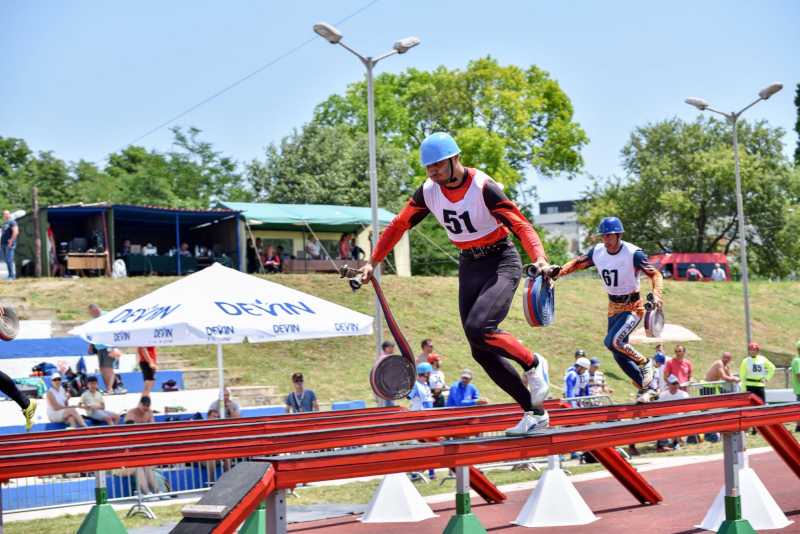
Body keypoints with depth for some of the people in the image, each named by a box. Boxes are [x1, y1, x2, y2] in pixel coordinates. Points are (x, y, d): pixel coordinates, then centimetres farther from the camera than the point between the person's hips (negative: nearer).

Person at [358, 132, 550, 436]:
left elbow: (521, 226, -27)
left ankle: (531, 365, -2)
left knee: (477, 328, -28)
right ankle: (534, 413, 10)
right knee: (481, 351, 1)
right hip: (468, 265, 6)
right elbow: (399, 225, 8)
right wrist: (373, 262, 5)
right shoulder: (429, 191, -5)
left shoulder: (483, 187, -22)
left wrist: (540, 259, -44)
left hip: (501, 261, -6)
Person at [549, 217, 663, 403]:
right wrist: (558, 271, -13)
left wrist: (656, 295, -35)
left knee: (612, 341, -26)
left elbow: (655, 274, -17)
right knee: (619, 355, 7)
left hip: (632, 307, -6)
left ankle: (644, 362, 0)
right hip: (613, 307, 6)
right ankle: (649, 388, 21)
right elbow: (577, 263, 7)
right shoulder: (597, 252, -5)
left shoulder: (633, 253, -20)